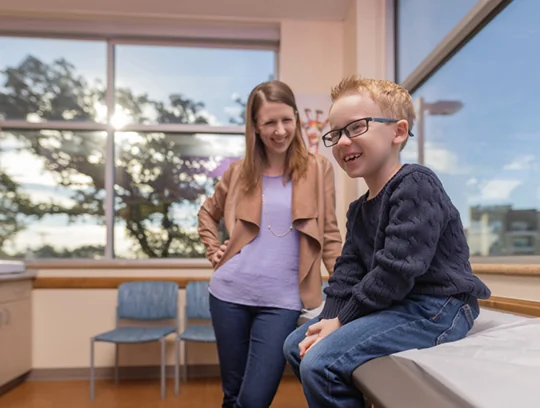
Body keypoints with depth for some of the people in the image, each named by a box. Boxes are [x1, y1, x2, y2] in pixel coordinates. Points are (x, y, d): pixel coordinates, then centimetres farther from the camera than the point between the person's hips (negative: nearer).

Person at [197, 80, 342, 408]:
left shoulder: (319, 169, 1)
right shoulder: (240, 172, 6)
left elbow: (329, 235, 1)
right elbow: (208, 214, 23)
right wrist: (214, 251, 8)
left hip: (283, 299, -2)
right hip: (230, 292, 3)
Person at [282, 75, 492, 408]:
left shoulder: (415, 185, -17)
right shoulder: (359, 209, 12)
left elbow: (397, 270, -24)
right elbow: (347, 272, 7)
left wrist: (342, 319, -16)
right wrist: (328, 321, -9)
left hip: (435, 309, -9)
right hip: (395, 306, 10)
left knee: (319, 364, -23)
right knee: (296, 345, 12)